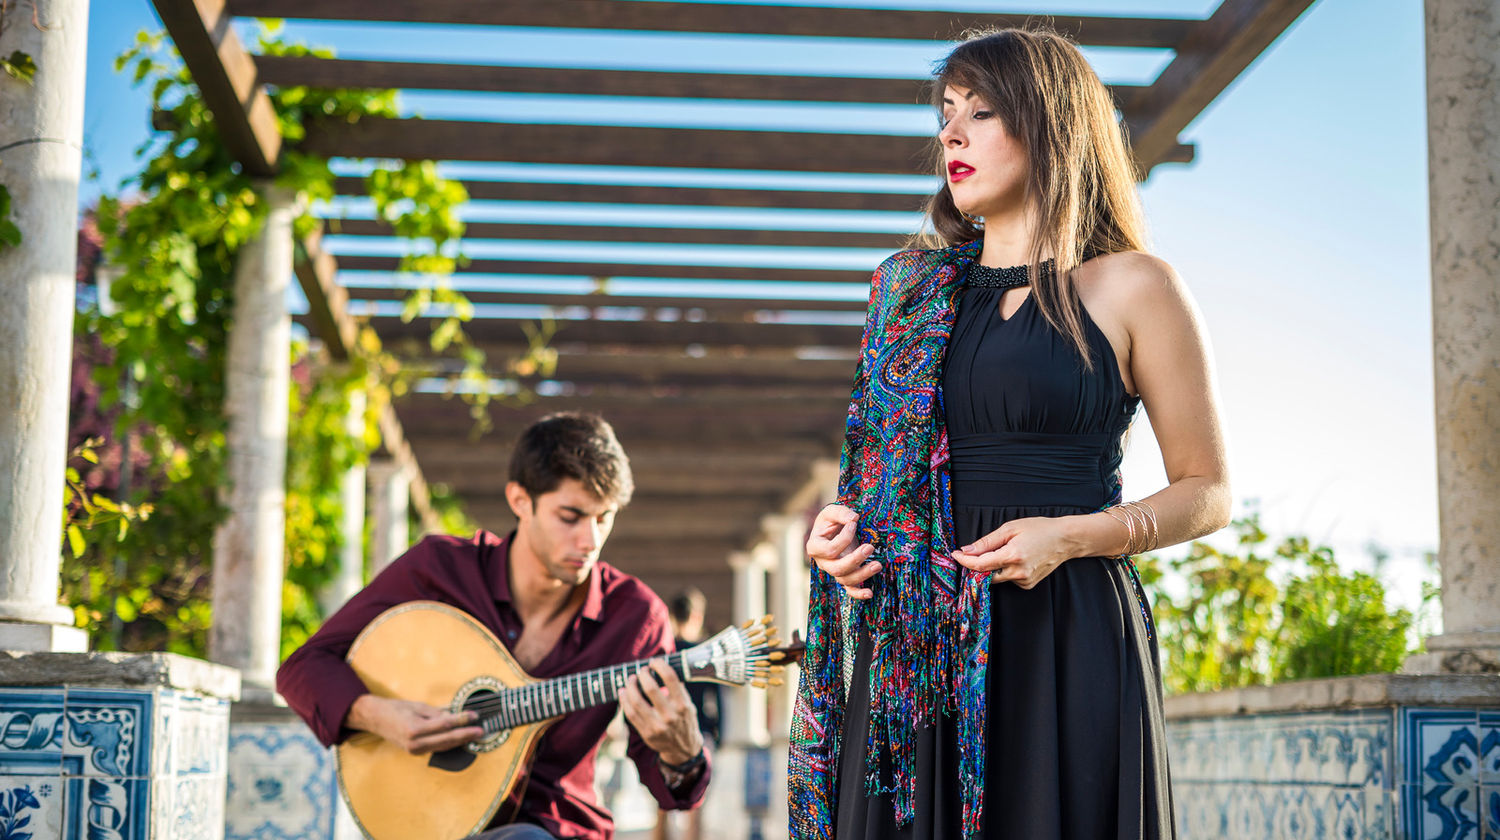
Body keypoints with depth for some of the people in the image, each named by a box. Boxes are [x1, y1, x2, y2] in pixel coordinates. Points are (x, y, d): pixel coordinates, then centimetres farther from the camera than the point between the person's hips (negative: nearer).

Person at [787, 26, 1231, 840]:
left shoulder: (1130, 287, 1)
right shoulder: (912, 292, 15)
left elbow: (1207, 491, 2)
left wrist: (1071, 536, -13)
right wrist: (839, 525, 1)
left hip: (1064, 642, -4)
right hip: (912, 648, 4)